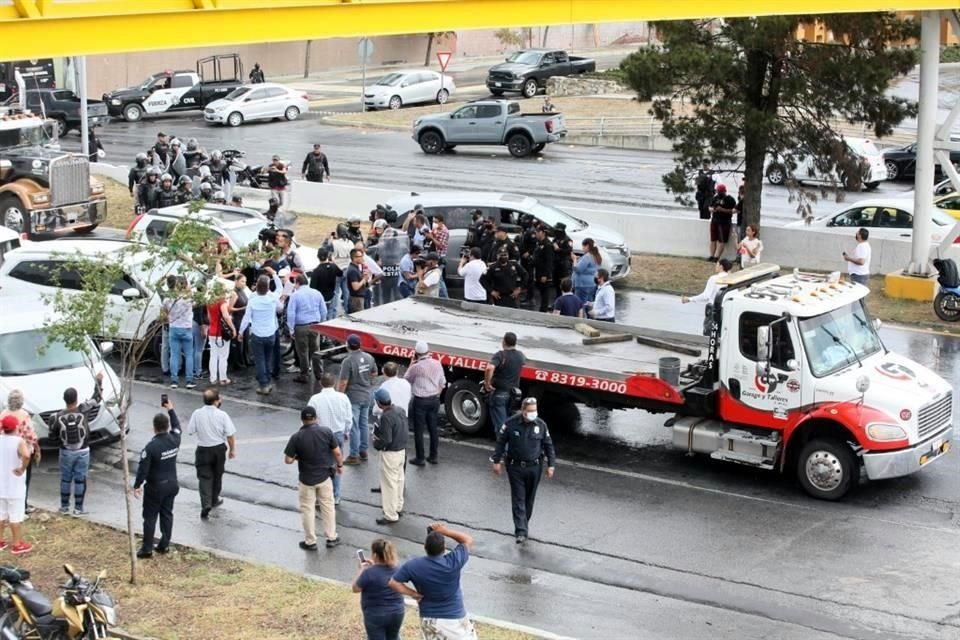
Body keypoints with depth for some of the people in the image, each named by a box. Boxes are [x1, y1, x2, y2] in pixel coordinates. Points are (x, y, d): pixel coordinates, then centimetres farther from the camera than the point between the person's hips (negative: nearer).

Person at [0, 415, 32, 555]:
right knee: (16, 515, 4)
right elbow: (26, 455, -37)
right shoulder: (19, 441, -18)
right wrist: (22, 469, -22)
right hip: (14, 485, -5)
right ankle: (17, 545, 11)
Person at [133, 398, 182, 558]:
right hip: (172, 485, 6)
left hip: (155, 487, -6)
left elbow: (143, 468, -18)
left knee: (150, 517, 3)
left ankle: (147, 549, 6)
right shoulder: (174, 440, -7)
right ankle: (164, 545, 22)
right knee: (167, 514, 16)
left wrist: (137, 485, -6)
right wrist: (171, 410, 24)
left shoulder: (151, 446, -23)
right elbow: (176, 426, 17)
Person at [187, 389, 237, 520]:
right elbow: (230, 434, -12)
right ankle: (214, 500, 37)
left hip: (203, 450, -1)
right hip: (219, 448, 1)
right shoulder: (222, 415, -14)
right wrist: (232, 449, 2)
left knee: (204, 477, 2)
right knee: (217, 475, 21)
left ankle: (206, 503, -15)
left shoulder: (197, 414, -12)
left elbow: (190, 431, -6)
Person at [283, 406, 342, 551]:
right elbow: (337, 452, -7)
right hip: (324, 476, 2)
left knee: (308, 509, 12)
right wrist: (340, 465, 11)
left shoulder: (296, 437, -17)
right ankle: (331, 538, 25)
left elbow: (288, 460, -14)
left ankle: (310, 542, 20)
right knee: (328, 506, 17)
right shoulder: (326, 432, -13)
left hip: (306, 479, -2)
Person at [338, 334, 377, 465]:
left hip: (353, 398, -6)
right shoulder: (369, 358, -2)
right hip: (366, 396, 6)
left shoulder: (348, 361, -22)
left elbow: (343, 382, -21)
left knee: (353, 427, 1)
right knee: (364, 424, 17)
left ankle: (354, 456, 7)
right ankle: (363, 452, 27)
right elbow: (374, 373, 13)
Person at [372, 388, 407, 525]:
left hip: (390, 453, -9)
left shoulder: (386, 417, -27)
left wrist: (376, 444, -7)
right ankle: (398, 507, 37)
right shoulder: (400, 410, 0)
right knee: (399, 480, 22)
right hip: (402, 450, 9)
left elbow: (386, 440, -27)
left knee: (389, 484, 2)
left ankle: (391, 516, 10)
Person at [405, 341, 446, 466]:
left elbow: (406, 380, 0)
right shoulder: (437, 364, -2)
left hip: (420, 401, -5)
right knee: (433, 428, 14)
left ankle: (420, 458, 7)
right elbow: (442, 383, 8)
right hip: (434, 399, 5)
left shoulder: (416, 367, -18)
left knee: (419, 430, 4)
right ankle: (433, 456, 21)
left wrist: (411, 364, 6)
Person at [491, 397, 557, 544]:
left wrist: (551, 465, 3)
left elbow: (548, 445, 6)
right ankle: (521, 532, -10)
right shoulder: (511, 424, -9)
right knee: (518, 500, -6)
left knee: (529, 499, 12)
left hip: (534, 467, 2)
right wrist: (497, 461, -2)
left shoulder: (541, 425, -3)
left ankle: (524, 525, 30)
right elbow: (501, 442, 0)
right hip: (515, 467, -2)